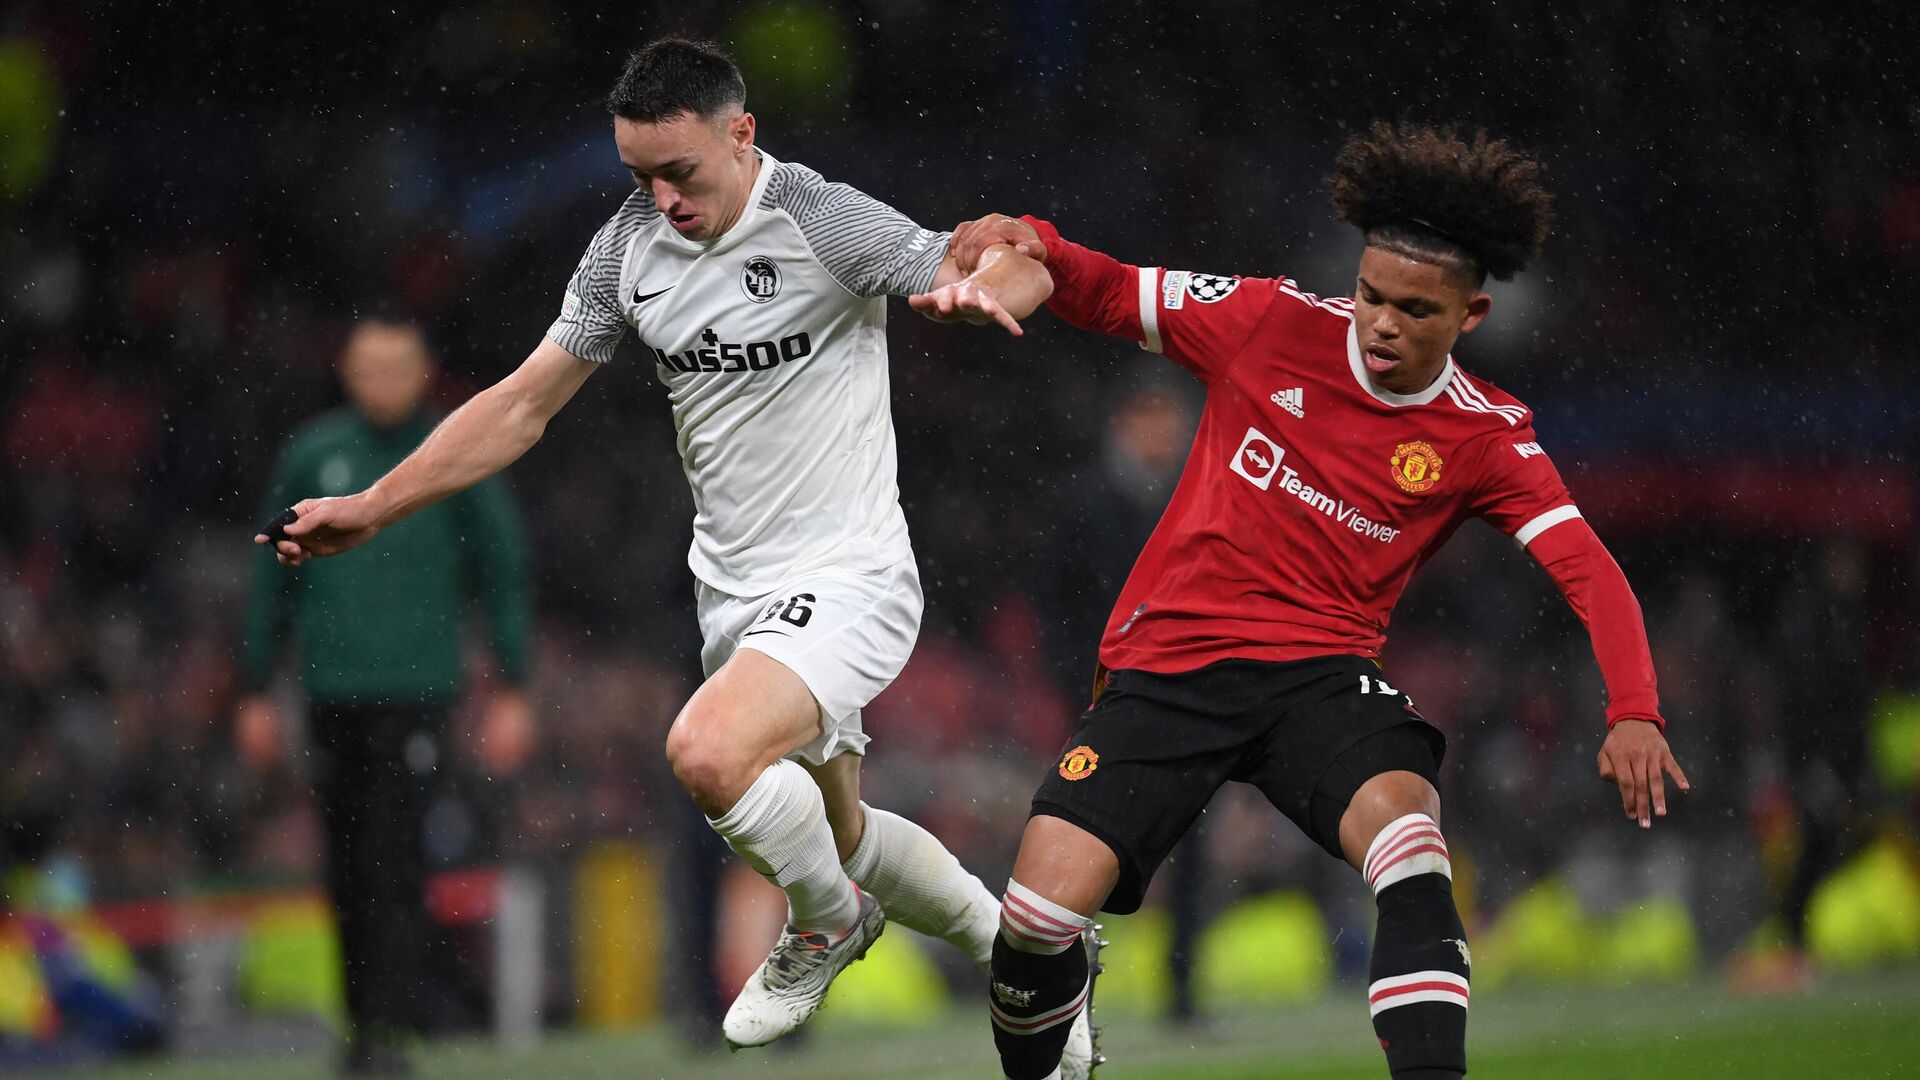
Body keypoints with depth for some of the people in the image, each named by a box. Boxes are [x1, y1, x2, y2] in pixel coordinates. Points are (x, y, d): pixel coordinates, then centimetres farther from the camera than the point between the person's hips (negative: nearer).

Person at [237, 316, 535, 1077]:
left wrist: (512, 690, 1)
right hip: (332, 691, 3)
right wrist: (255, 691, 11)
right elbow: (274, 582, 13)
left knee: (394, 858, -12)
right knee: (347, 866, 7)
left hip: (416, 686, -3)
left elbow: (503, 573, 6)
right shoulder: (312, 458, 6)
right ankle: (361, 1019, 18)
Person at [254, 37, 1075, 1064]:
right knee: (839, 836, 18)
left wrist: (982, 287, -42)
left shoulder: (819, 219, -16)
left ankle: (828, 922, -2)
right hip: (733, 588, 7)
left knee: (708, 752, -31)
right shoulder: (630, 244, 3)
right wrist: (370, 508, 3)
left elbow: (1024, 271, -18)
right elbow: (522, 404, 8)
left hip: (843, 583, -7)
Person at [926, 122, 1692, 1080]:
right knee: (1040, 913, -14)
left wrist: (1633, 711, -27)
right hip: (1166, 665, 0)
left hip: (1322, 675, 0)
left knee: (1403, 827, -33)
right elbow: (1109, 297, 7)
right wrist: (1027, 244, -14)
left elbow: (1590, 573, -11)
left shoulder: (1486, 438, -3)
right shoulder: (1275, 322, -3)